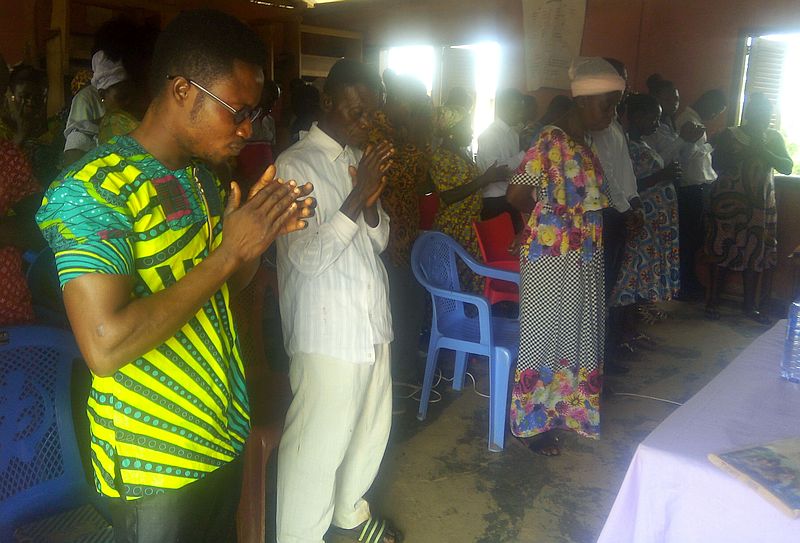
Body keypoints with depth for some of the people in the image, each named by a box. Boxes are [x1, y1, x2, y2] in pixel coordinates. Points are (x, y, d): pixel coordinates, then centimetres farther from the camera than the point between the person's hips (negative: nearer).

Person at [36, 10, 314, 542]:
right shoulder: (90, 189, -20)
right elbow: (105, 345, -29)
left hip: (225, 437, 8)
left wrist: (264, 228, -5)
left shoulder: (204, 175, 5)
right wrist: (231, 251, -25)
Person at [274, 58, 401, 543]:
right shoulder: (295, 165, -13)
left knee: (371, 429, 22)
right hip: (327, 334, -8)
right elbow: (306, 257, -17)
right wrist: (357, 196, -23)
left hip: (373, 324, 8)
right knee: (317, 446, 3)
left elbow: (380, 240, 11)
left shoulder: (361, 159, 10)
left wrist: (372, 201, -9)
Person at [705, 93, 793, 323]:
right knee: (723, 250, -1)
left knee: (755, 252, 5)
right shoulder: (729, 135, -1)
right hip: (729, 201, -4)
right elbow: (717, 165, -10)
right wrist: (744, 153, -20)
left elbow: (787, 167, 0)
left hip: (761, 204, 4)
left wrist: (764, 151, -14)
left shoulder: (774, 138, 9)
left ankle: (750, 305, 15)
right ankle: (712, 300, 9)